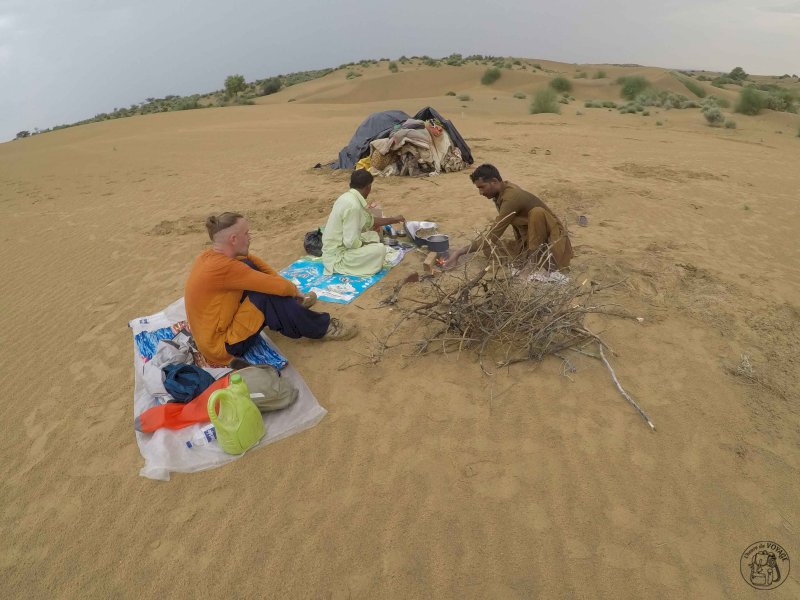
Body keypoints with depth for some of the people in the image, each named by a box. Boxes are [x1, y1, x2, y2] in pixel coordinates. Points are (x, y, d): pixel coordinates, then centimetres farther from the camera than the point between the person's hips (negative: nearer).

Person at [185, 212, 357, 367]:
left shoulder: (211, 255, -3)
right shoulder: (223, 266, -29)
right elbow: (280, 287, -26)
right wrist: (294, 290, -3)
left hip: (212, 332, 9)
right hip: (222, 346, -9)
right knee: (271, 297, -18)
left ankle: (293, 304, 21)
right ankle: (321, 327, 0)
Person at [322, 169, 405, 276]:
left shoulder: (349, 197, 5)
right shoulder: (353, 205, -26)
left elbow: (370, 220, 20)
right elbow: (351, 242, -28)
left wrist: (394, 219, 28)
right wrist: (366, 245, -8)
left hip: (336, 247, 9)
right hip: (336, 256, -9)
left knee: (373, 236, 18)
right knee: (380, 249, -15)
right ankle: (340, 267, -3)